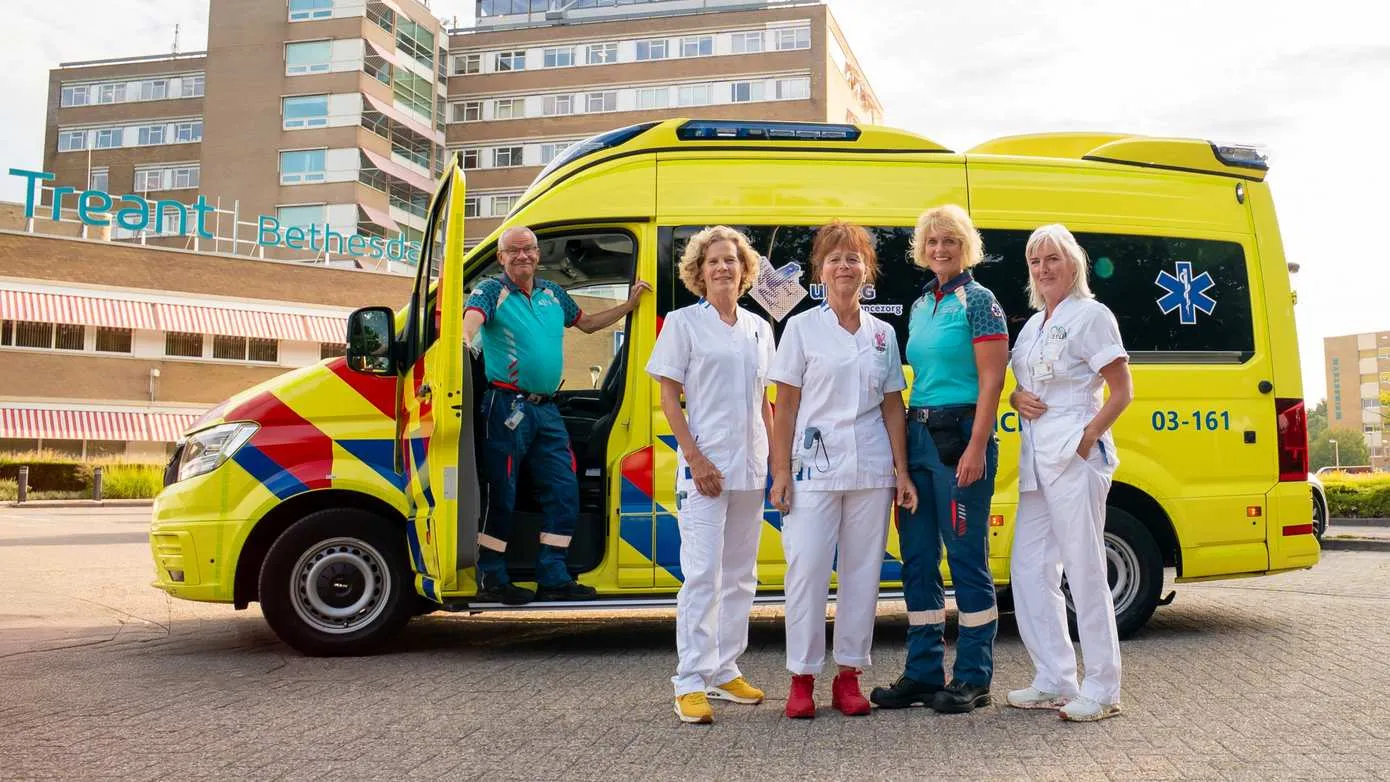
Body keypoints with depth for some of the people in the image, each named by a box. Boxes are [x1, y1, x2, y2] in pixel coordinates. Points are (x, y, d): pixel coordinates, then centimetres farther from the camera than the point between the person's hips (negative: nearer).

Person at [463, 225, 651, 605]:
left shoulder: (553, 293, 15)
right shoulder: (492, 291, -2)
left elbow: (587, 323, 28)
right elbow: (471, 319, -22)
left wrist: (629, 304, 22)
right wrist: (469, 341, -45)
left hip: (547, 408, 6)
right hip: (508, 406, -6)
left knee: (564, 492, 6)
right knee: (500, 494, -2)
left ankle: (553, 578, 15)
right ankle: (491, 580, 9)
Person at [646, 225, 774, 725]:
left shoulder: (758, 328, 13)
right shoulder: (683, 323, -1)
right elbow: (669, 397, -5)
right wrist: (696, 459, -14)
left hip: (751, 470, 6)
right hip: (705, 468, -6)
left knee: (741, 575, 11)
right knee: (702, 574, -9)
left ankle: (725, 671, 22)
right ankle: (691, 683, -4)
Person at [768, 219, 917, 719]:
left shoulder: (882, 334, 11)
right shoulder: (802, 328, 2)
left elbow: (893, 408, 11)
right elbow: (785, 407, -1)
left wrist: (902, 472, 4)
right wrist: (780, 474, -7)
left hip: (871, 470, 3)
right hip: (815, 467, -3)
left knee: (863, 570, 6)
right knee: (807, 568, -5)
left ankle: (849, 675, 18)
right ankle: (802, 678, 8)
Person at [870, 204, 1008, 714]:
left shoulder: (978, 301, -5)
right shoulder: (920, 306, 16)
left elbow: (991, 381, -11)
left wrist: (976, 448, -19)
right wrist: (906, 442, 12)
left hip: (961, 435, -7)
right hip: (917, 436, 8)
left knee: (967, 558, -2)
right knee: (917, 558, 9)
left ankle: (974, 679, 9)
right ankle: (923, 673, 19)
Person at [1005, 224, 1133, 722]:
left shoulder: (1091, 316, -4)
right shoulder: (1033, 325, 18)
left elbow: (1122, 392, -7)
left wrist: (1088, 437, -17)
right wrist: (1017, 398, 0)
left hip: (1076, 456, -8)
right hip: (1035, 457, 8)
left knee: (1083, 569, -5)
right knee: (1030, 568, 8)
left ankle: (1102, 690, 5)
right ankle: (1054, 682, 18)